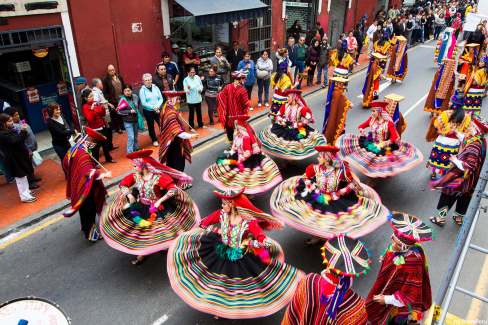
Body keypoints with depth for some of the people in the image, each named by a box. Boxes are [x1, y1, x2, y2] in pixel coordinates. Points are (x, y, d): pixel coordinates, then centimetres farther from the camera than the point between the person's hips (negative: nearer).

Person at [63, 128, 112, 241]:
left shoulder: (73, 150, 0)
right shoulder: (83, 155, -30)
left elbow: (65, 163, 17)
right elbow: (89, 172, -42)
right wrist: (104, 174, -40)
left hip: (77, 186, 9)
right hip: (85, 188, -9)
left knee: (84, 209, 27)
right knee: (89, 210, 6)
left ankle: (86, 228, 46)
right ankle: (91, 234, 18)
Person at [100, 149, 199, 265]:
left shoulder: (159, 177, -20)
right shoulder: (135, 176, -3)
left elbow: (174, 190, -28)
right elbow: (122, 185, 8)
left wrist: (159, 201, -33)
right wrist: (129, 194, -12)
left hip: (155, 207, -6)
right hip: (141, 205, 6)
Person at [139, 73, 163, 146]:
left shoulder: (155, 87, 2)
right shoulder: (142, 90, -7)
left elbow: (161, 98, 1)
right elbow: (143, 103, -13)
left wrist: (157, 106, -16)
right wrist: (153, 107, -20)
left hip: (158, 110, 2)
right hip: (148, 111, -2)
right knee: (151, 126, 9)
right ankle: (154, 140, 24)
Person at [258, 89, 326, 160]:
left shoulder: (301, 108, -11)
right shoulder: (285, 106, 1)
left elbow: (309, 118, -15)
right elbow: (278, 115, 8)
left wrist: (298, 124, -19)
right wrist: (282, 121, -12)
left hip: (296, 130, -4)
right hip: (285, 129, 5)